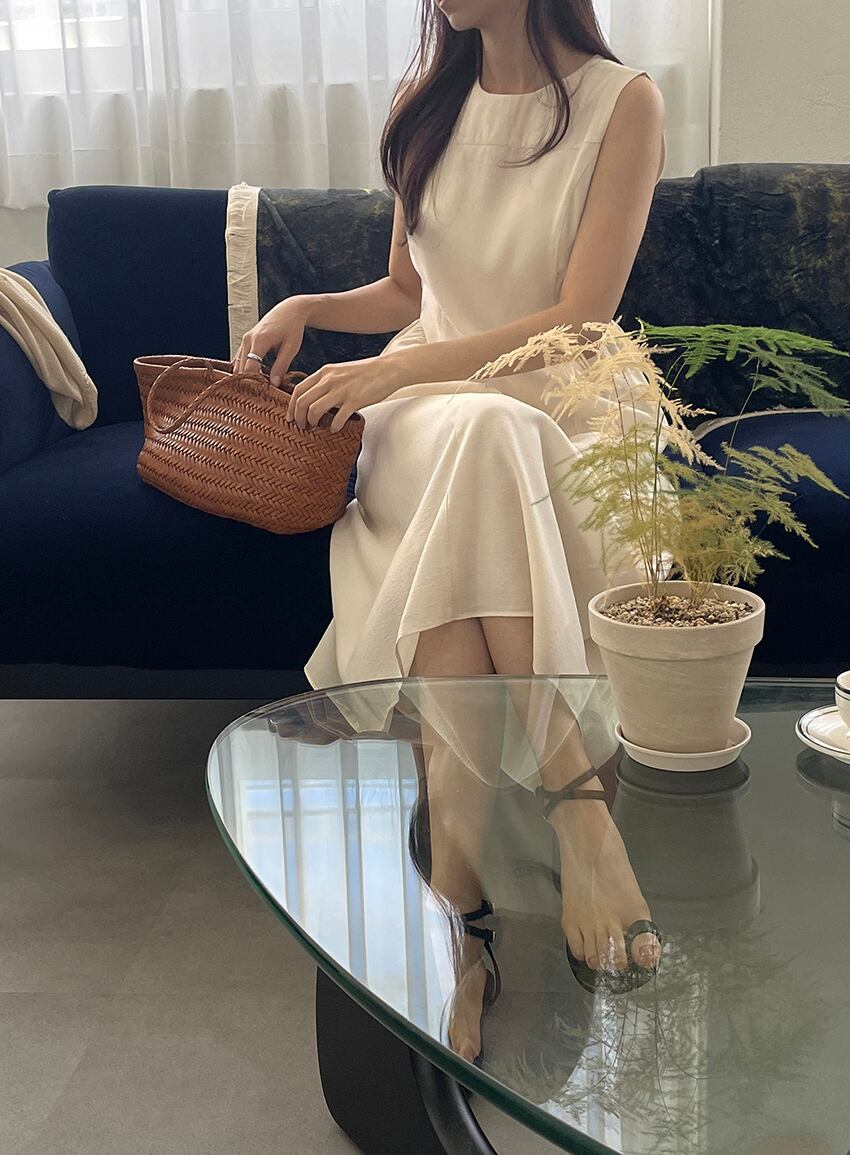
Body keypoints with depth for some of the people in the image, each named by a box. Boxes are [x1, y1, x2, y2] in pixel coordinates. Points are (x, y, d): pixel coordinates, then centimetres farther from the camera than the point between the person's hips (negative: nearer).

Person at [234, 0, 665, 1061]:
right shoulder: (427, 101, 14)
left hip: (557, 418, -2)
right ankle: (577, 808, -43)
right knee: (480, 433, -36)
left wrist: (397, 367, -16)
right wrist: (308, 309, 4)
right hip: (419, 412, 3)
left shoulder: (622, 103, 0)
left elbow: (580, 319, -9)